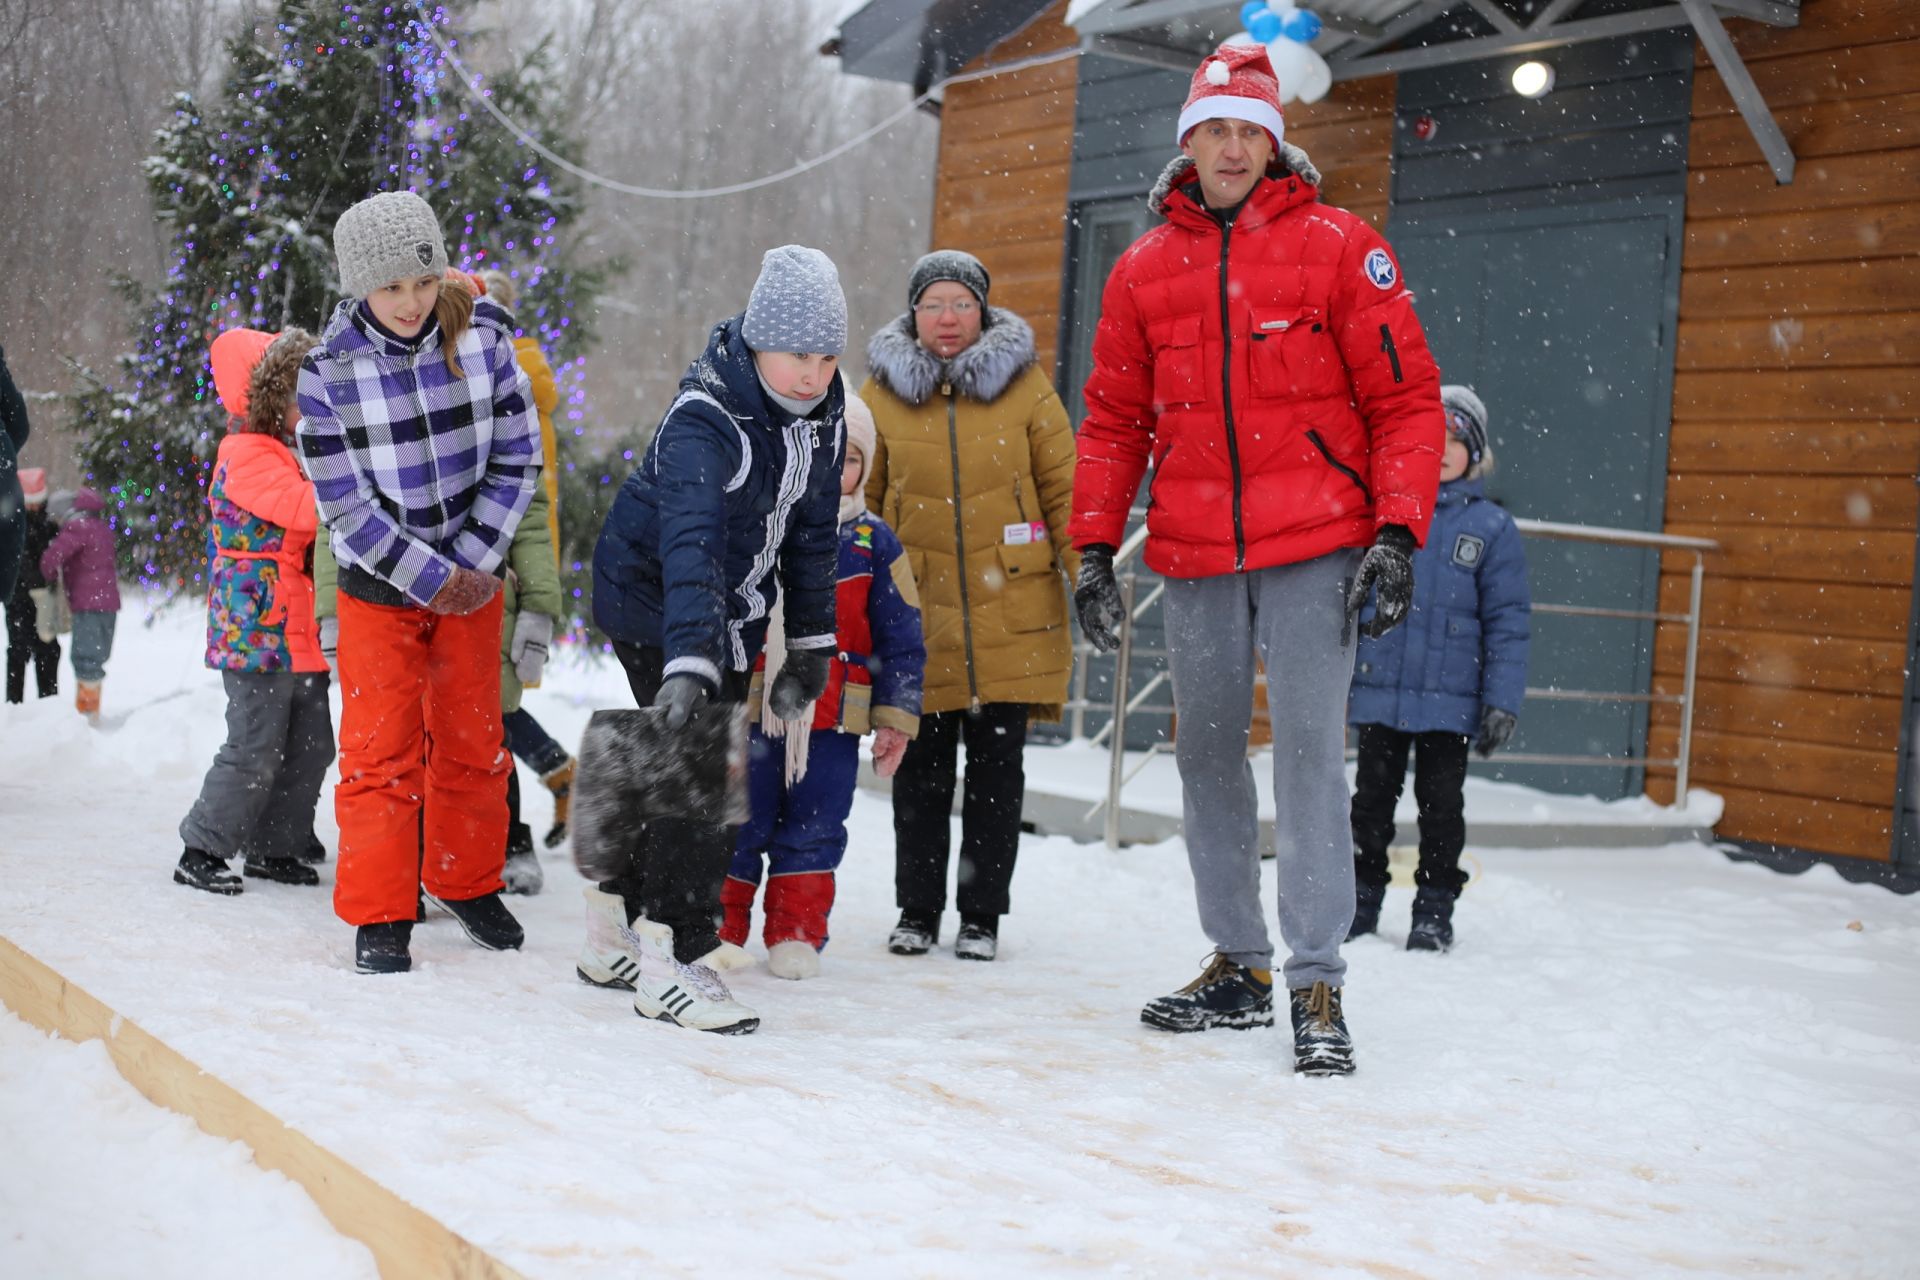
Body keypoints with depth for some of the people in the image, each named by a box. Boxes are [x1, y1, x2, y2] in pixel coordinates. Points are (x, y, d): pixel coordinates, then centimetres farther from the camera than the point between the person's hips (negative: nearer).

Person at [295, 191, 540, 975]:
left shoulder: (481, 340, -10)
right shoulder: (329, 374, -16)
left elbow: (517, 461, -5)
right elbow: (346, 508, -13)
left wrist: (470, 564, -13)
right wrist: (433, 580, -16)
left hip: (472, 578, 2)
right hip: (379, 588, -2)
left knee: (473, 740, 13)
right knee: (381, 751, 0)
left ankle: (467, 882, 32)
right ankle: (380, 916, 11)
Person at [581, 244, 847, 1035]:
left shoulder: (823, 407, -8)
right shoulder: (705, 420, -32)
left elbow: (814, 527, 4)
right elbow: (689, 545, -45)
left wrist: (812, 643, 4)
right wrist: (689, 661, -57)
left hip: (730, 609, 8)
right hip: (653, 596, -8)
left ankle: (617, 938, 29)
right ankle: (673, 958, -6)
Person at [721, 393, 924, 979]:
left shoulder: (873, 542, 5)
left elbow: (901, 640, 8)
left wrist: (895, 720, 4)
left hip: (832, 718, 1)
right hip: (748, 709, -1)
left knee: (815, 827, 7)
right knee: (736, 822, 4)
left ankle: (796, 935, 19)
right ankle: (716, 928, 18)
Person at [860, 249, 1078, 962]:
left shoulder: (1024, 385, 2)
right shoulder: (881, 395, 4)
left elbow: (1063, 489, 3)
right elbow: (855, 504, 9)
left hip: (1011, 616, 0)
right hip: (919, 620, 1)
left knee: (997, 771, 7)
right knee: (922, 772, 7)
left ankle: (982, 915, 19)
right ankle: (917, 911, 21)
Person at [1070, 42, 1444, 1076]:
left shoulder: (1338, 247, -1)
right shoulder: (1144, 270, 9)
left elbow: (1407, 400, -3)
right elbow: (1114, 419, 13)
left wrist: (1398, 534, -12)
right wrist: (1094, 546, 6)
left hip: (1315, 552, -4)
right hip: (1195, 561, 4)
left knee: (1308, 756, -9)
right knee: (1207, 757, 10)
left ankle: (1317, 985, -2)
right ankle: (1238, 966, 22)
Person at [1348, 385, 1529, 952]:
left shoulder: (1492, 527, -1)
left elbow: (1507, 621, -1)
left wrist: (1502, 702, -6)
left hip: (1450, 698, -1)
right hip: (1378, 692, 2)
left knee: (1441, 806, 6)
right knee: (1372, 798, 11)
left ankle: (1434, 910, 18)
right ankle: (1361, 899, 24)